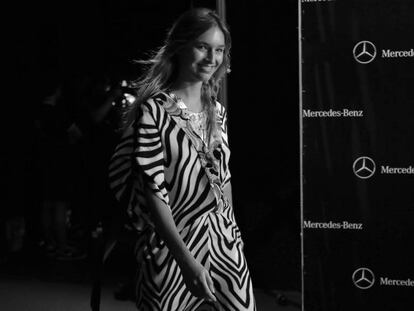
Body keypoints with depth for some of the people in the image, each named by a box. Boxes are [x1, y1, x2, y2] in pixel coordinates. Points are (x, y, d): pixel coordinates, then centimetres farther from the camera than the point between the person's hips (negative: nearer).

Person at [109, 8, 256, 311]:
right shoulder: (154, 111, -12)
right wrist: (186, 260, -22)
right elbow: (153, 192, -17)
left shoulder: (217, 111, 8)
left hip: (225, 242, 5)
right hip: (172, 244, -5)